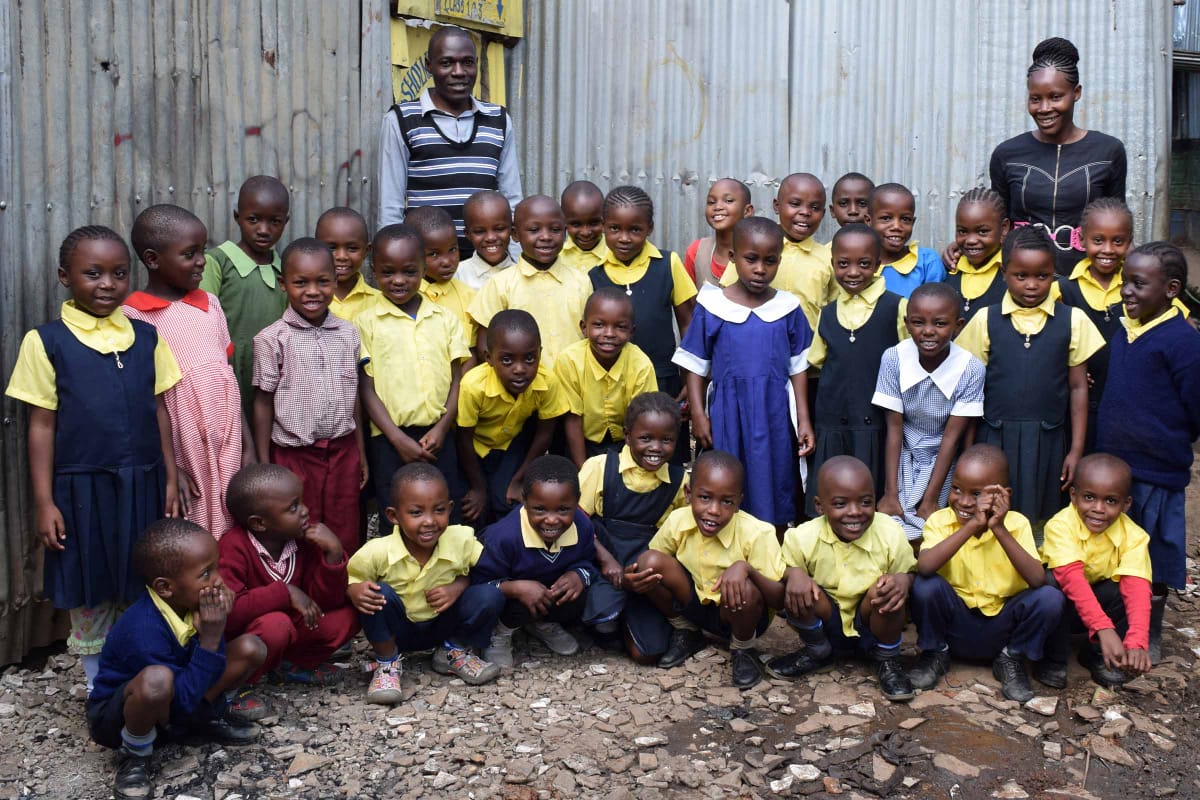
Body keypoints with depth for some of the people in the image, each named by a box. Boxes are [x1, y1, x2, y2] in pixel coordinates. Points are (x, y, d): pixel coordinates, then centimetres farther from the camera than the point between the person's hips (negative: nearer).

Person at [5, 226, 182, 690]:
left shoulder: (146, 337, 4)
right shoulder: (46, 342, -5)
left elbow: (160, 411, 8)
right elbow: (42, 425, -4)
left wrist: (170, 479, 7)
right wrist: (43, 502, -5)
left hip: (142, 485, 3)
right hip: (83, 488, -2)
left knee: (142, 592, 13)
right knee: (89, 596, 10)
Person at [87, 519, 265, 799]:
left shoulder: (192, 601, -15)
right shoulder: (144, 631, -35)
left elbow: (214, 669, -7)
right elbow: (181, 699, -31)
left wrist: (215, 633, -25)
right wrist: (209, 640, -33)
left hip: (175, 701, 7)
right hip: (117, 713, -6)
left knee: (251, 648, -10)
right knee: (157, 680, -42)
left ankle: (204, 718, 12)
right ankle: (135, 752, -11)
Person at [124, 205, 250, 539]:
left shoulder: (210, 305, 8)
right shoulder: (132, 318, -9)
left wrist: (248, 445, 9)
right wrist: (168, 467, -11)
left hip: (227, 449, 5)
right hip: (181, 457, -5)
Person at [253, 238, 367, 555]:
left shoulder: (348, 333, 3)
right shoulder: (272, 339, -9)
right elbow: (263, 402, -5)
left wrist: (361, 452, 11)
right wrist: (264, 466, -4)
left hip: (343, 451, 3)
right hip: (295, 455, -3)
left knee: (345, 540, 12)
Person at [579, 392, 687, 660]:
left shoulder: (678, 481, 1)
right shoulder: (600, 467, -6)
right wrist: (606, 559, -16)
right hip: (602, 560, -2)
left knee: (646, 653, -8)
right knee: (604, 620, -32)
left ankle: (624, 620, 24)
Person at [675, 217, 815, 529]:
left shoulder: (788, 308, 0)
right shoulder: (712, 306, -4)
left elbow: (798, 367, 6)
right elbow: (696, 366, 2)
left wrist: (803, 420, 4)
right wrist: (698, 415, -3)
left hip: (774, 414, 1)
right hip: (727, 413, -1)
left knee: (773, 491, 10)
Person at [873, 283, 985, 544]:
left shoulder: (971, 369, -20)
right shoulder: (893, 358, -17)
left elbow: (952, 436, -15)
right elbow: (894, 428, -12)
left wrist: (931, 500, -15)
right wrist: (890, 493, -15)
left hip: (944, 460, -1)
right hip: (904, 456, 1)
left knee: (926, 534, -15)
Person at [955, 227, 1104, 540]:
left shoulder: (1072, 321, 1)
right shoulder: (986, 320, 0)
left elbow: (1078, 387, 4)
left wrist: (1076, 450, 2)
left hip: (1048, 442, 0)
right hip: (996, 440, 0)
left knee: (1043, 523, 7)